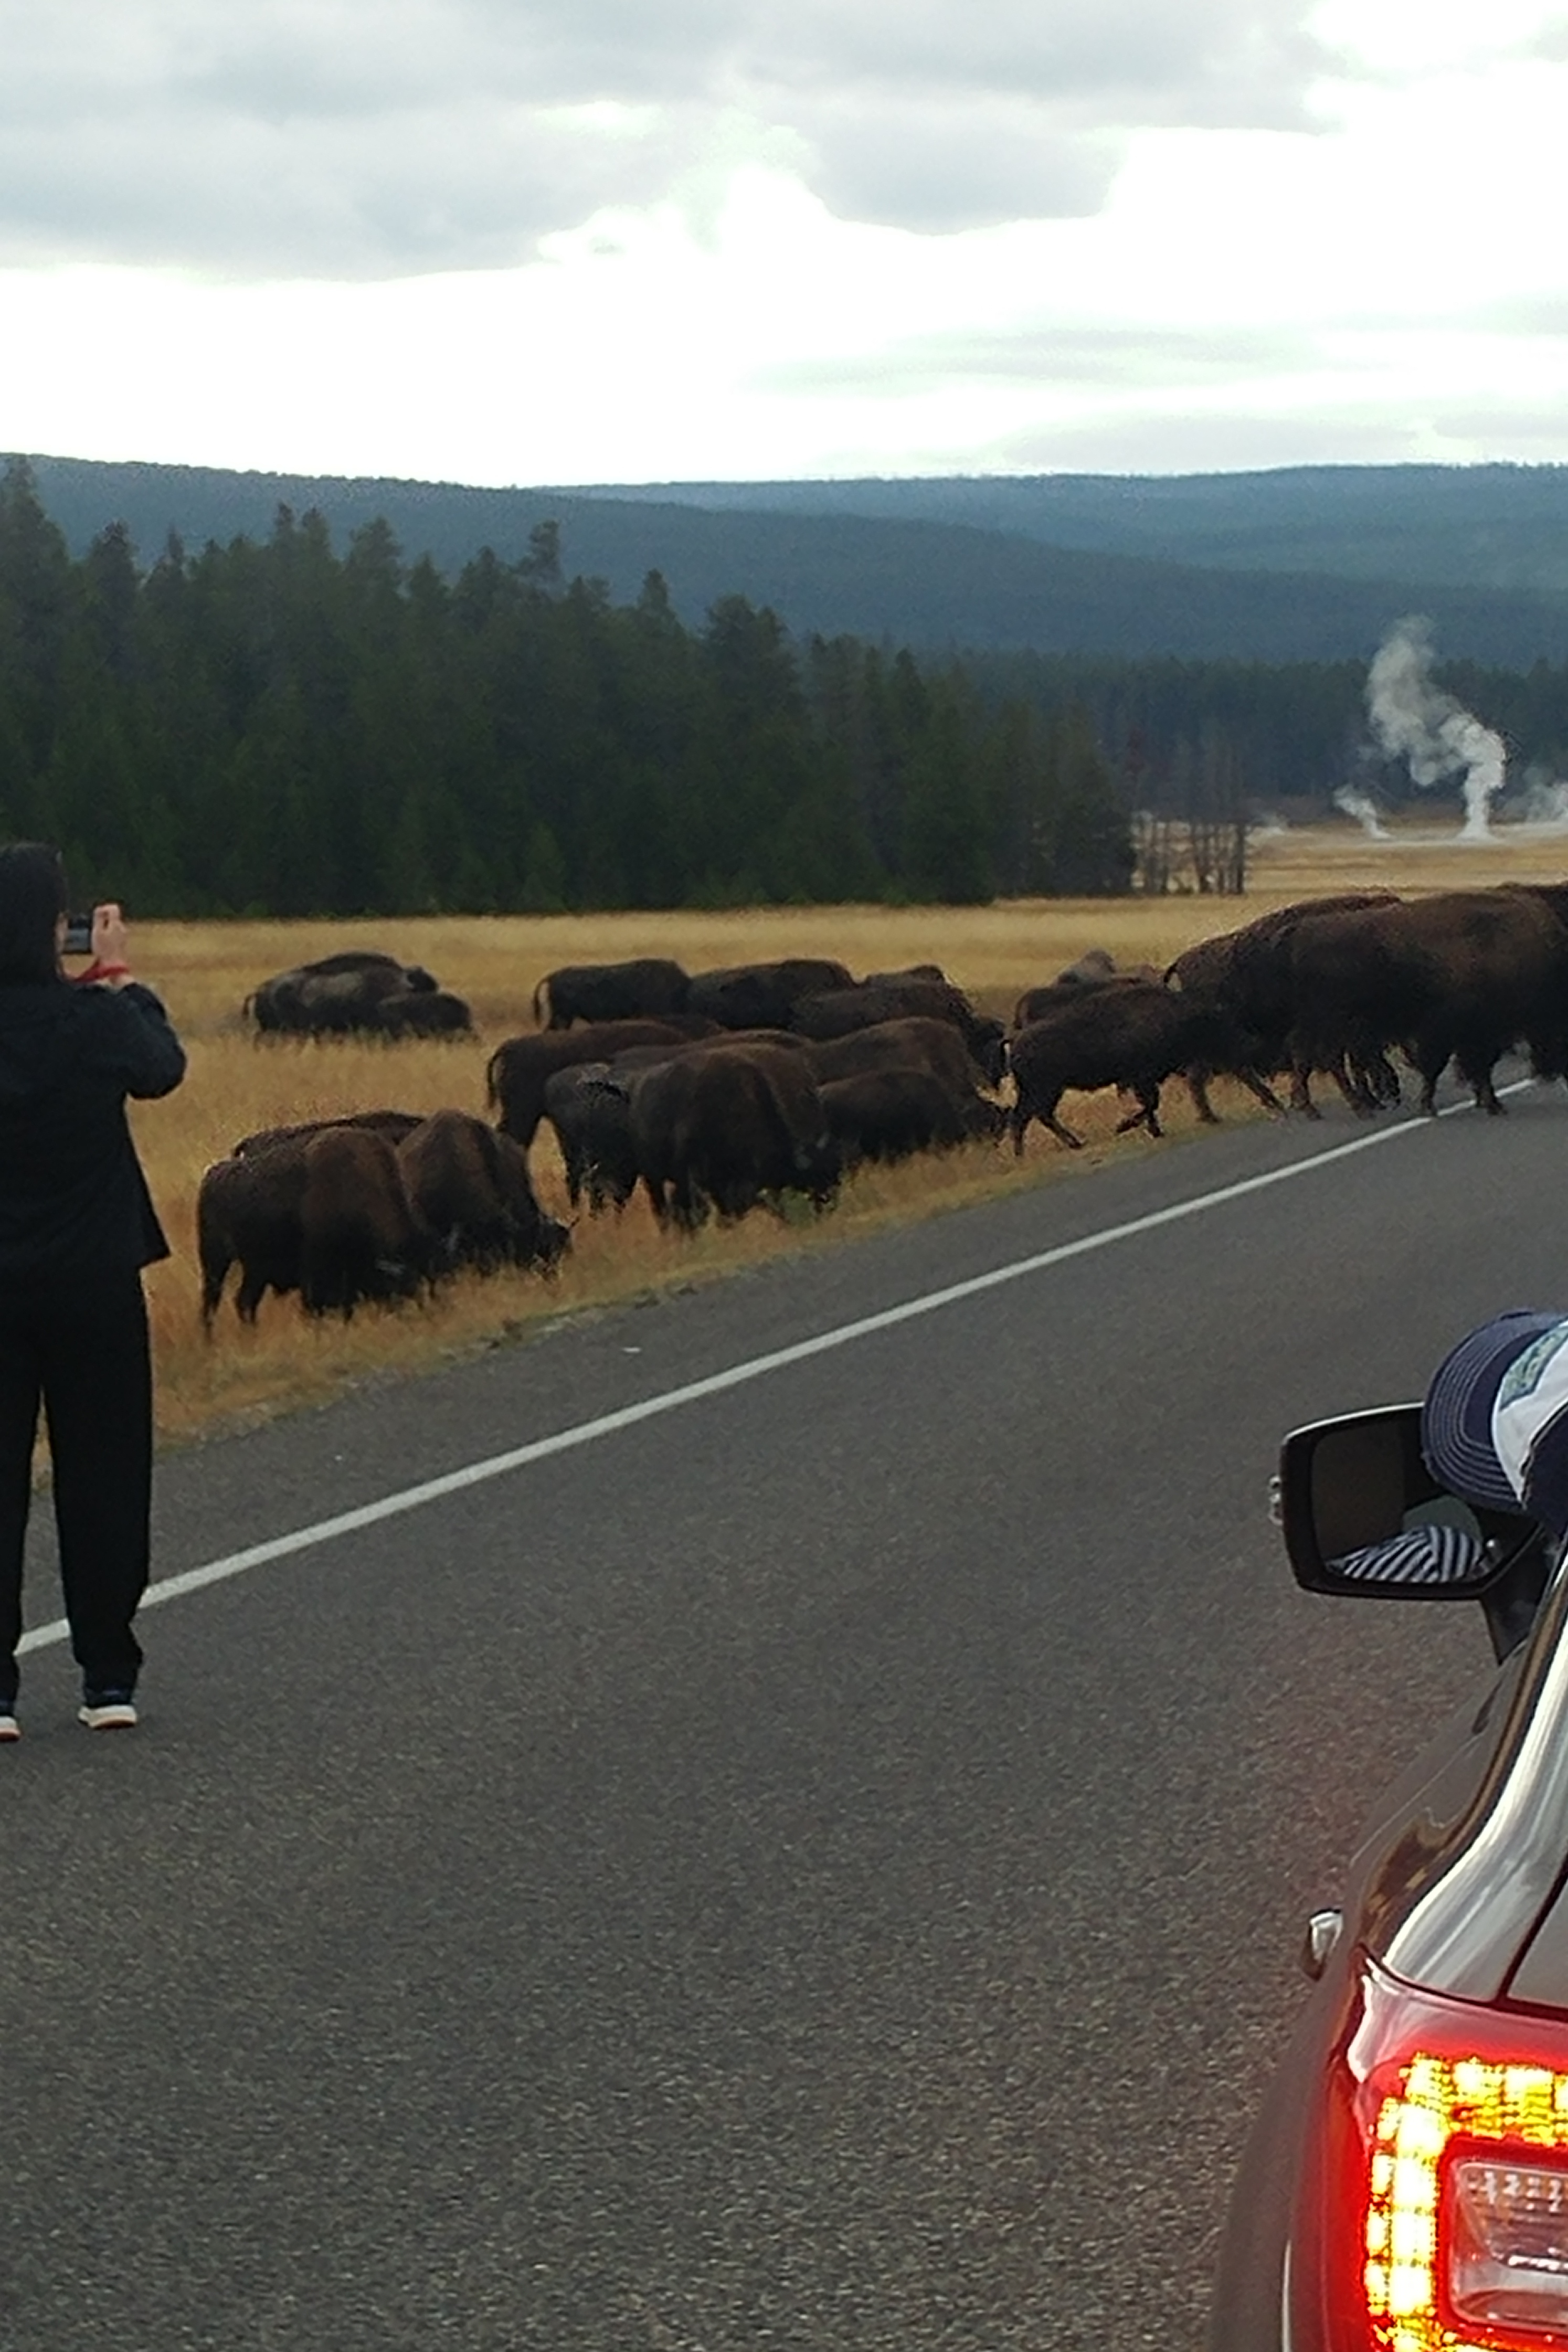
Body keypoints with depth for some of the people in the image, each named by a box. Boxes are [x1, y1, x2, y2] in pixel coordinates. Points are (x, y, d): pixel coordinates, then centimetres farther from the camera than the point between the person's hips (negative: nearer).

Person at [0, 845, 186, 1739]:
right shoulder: (94, 1020, -14)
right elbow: (165, 1069, 6)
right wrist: (121, 978, 17)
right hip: (94, 1280, -1)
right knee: (103, 1478, 11)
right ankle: (110, 1678, 16)